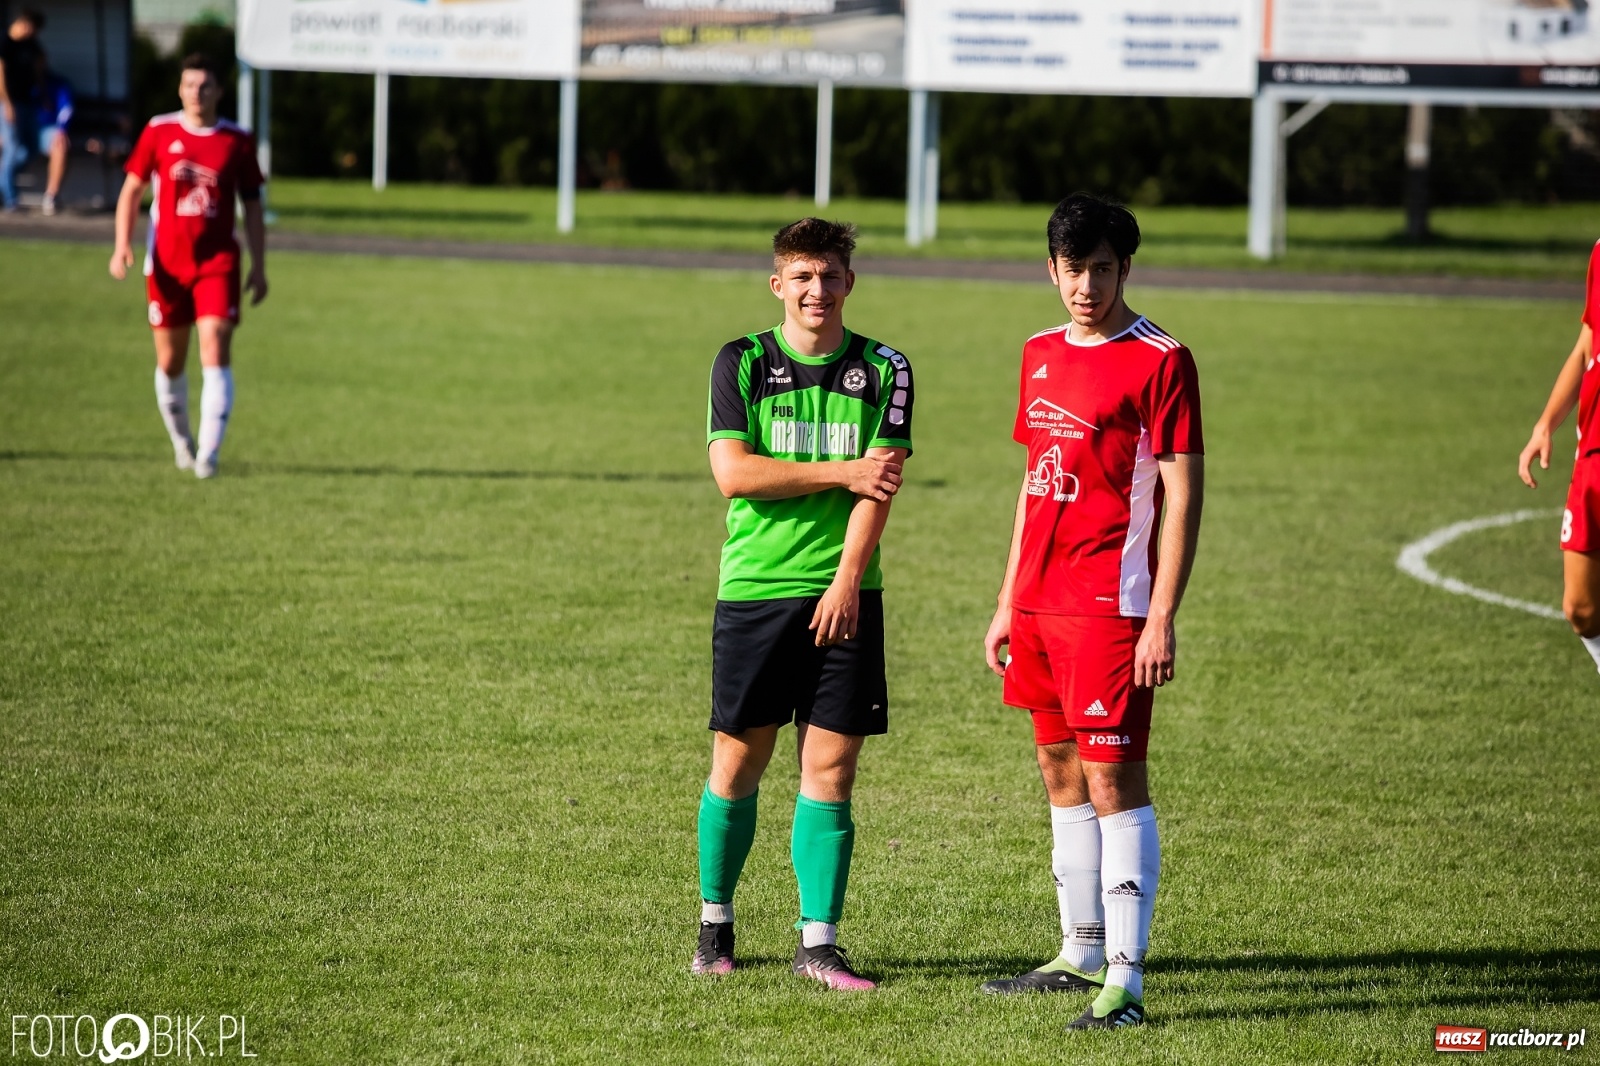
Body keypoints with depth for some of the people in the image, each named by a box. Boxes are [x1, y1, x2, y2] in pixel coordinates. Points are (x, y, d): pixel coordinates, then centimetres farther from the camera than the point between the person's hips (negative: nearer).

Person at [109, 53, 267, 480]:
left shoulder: (237, 140, 2)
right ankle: (181, 441, 30)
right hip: (167, 263, 1)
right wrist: (122, 245, -5)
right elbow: (131, 190, 7)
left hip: (218, 262, -1)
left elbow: (252, 205, 9)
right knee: (170, 361, 8)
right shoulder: (159, 132, 1)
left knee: (215, 350, -15)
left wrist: (259, 267, 5)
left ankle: (208, 452, -18)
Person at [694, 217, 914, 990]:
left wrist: (846, 582, -13)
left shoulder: (885, 371, 5)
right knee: (737, 763, 3)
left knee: (831, 768, -2)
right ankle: (714, 924, 19)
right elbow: (733, 474, -7)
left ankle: (818, 940, 3)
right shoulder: (741, 364, 3)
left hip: (844, 595, 1)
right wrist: (840, 472, -10)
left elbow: (880, 486, -3)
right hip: (753, 590, -1)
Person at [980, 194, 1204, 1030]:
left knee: (1113, 779, -10)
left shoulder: (1159, 360, -9)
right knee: (1061, 771, 14)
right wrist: (1008, 603, 18)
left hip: (1111, 607, -8)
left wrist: (1162, 618, -17)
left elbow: (1182, 495, -11)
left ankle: (1125, 982, -13)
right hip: (1040, 604, 8)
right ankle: (1081, 955, 24)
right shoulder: (1042, 355, 13)